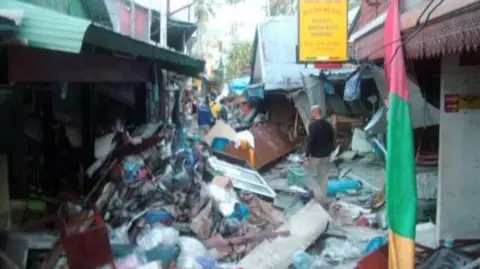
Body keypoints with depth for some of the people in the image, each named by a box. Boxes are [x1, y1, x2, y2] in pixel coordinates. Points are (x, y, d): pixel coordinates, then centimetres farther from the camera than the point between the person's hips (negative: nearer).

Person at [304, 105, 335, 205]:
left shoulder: (313, 125, -18)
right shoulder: (328, 124, 4)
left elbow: (310, 142, -21)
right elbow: (332, 140, 11)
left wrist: (307, 157, -17)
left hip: (315, 156, -7)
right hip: (326, 155, 7)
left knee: (310, 175, 9)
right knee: (324, 177, 14)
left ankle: (319, 195, -2)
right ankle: (323, 199, 21)